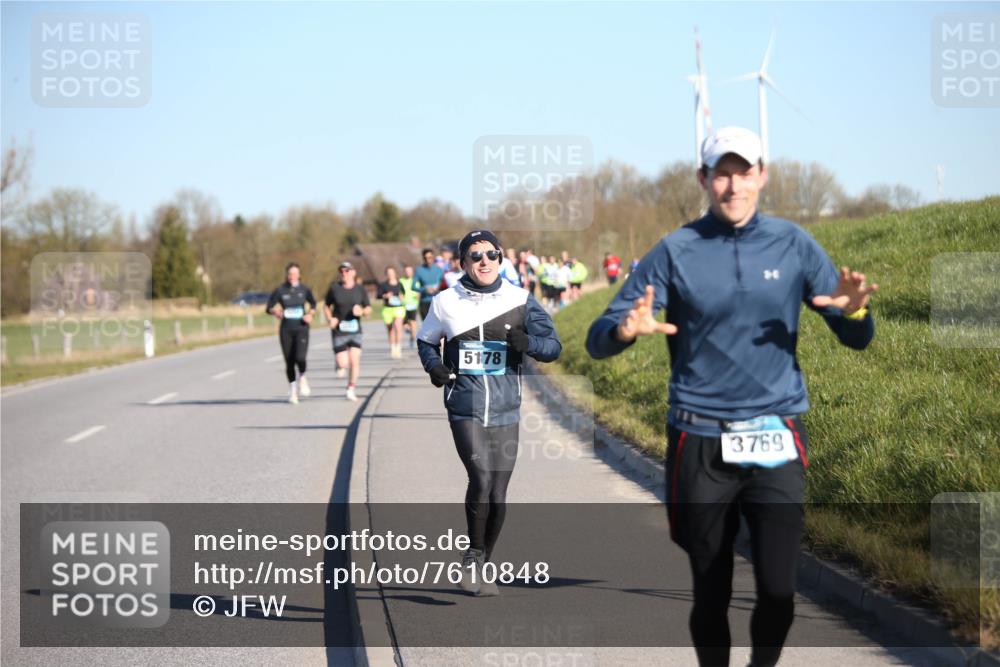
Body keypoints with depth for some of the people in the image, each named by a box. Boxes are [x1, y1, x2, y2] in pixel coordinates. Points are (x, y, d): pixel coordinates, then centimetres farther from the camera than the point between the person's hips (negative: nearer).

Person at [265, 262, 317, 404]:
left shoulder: (304, 290, 2)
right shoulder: (280, 290, 0)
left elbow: (313, 304, 18)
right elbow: (269, 307, 3)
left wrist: (310, 314, -1)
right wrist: (275, 312, -19)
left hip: (301, 328, -1)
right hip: (286, 330, 1)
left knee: (300, 358, -19)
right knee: (289, 362, 2)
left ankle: (302, 378, 12)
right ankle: (292, 389, 19)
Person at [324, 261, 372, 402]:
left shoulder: (360, 289, 1)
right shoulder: (334, 288, -1)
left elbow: (368, 310, 7)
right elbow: (326, 306, 10)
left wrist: (362, 311, -16)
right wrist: (330, 319, -7)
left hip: (355, 330, 1)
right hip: (339, 331, -1)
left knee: (354, 361, -7)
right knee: (343, 364, -7)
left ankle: (351, 389, 9)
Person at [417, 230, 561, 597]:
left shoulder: (520, 300, 4)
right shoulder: (446, 302, 4)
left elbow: (553, 346, 6)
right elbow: (426, 340, 19)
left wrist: (527, 342, -15)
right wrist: (434, 365, -1)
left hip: (505, 412, 2)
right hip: (465, 409, -2)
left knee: (498, 494, 4)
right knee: (481, 478, -20)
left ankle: (482, 566, 24)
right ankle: (473, 556, 2)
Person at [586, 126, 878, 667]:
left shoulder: (793, 245, 3)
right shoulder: (675, 251, 0)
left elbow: (856, 339, 4)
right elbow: (597, 342, -3)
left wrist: (853, 311, -19)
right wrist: (626, 330, -26)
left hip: (775, 442, 0)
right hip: (700, 445, 0)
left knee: (777, 591, -10)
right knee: (710, 594, 7)